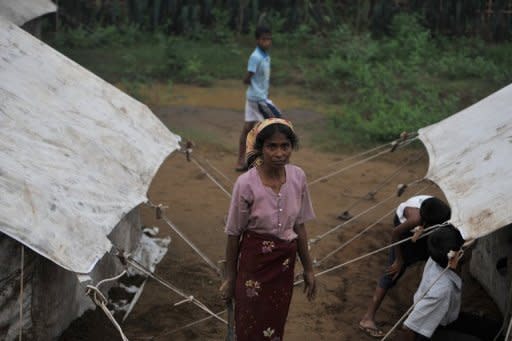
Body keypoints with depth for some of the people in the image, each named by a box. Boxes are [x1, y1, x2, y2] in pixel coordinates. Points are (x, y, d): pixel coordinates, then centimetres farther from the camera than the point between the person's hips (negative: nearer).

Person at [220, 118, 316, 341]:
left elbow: (299, 226, 3)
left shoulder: (298, 177, -9)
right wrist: (230, 279, -3)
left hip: (284, 264, 4)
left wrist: (308, 269, 8)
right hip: (255, 263, -4)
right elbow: (233, 235, -10)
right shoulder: (246, 184, -21)